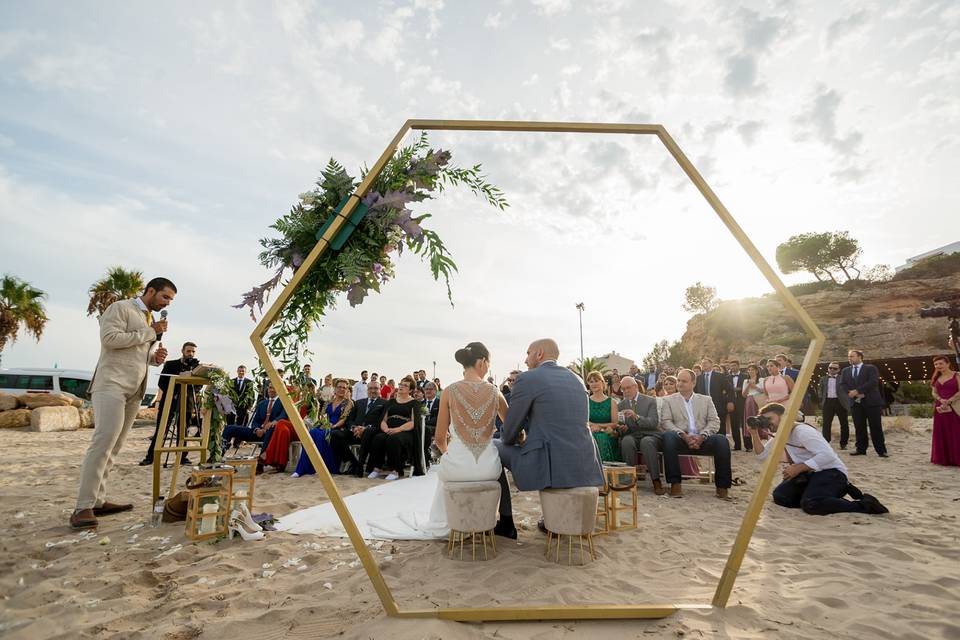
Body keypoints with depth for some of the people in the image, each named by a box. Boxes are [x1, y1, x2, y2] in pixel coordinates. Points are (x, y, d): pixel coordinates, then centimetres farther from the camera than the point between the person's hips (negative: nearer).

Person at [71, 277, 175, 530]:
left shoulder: (151, 320, 23)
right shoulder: (121, 308, -1)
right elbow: (110, 338, -16)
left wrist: (154, 357, 9)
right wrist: (150, 332, -11)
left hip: (134, 391, 8)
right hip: (112, 384, -8)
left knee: (114, 446, 6)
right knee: (104, 439, -18)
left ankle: (97, 501, 9)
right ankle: (83, 508, -17)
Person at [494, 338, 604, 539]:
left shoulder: (527, 379, -7)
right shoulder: (576, 379, 13)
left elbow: (509, 433, -1)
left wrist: (510, 440, 22)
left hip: (550, 466, -6)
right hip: (584, 466, 7)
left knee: (493, 447, 15)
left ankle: (506, 523, 21)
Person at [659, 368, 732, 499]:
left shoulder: (706, 400, 18)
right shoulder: (668, 400, 13)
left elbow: (714, 422, 7)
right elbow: (665, 422, 1)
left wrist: (701, 436, -12)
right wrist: (684, 435, -15)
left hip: (702, 440, 2)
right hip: (681, 439, -1)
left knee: (721, 439, -29)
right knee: (668, 435, -35)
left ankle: (722, 485, -16)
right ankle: (675, 483, -28)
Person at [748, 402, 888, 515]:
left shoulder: (800, 430, -19)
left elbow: (827, 455, -27)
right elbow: (762, 455, 7)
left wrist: (798, 468, -25)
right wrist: (755, 434, -7)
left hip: (831, 471, -9)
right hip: (810, 474, 9)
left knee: (810, 504, -34)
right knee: (779, 496, -8)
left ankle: (864, 504, -15)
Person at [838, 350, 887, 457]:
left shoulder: (870, 368, 1)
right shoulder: (845, 371, 14)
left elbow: (873, 382, -13)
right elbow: (842, 385, 5)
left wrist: (857, 390, -17)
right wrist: (852, 394, -12)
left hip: (871, 402, -4)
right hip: (855, 403, 4)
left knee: (876, 427, -1)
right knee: (859, 427, 5)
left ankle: (881, 450, 6)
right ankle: (861, 449, 11)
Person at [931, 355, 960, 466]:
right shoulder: (937, 378, 14)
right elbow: (934, 393, 10)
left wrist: (949, 401, -14)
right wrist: (941, 400, -9)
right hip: (940, 409, 5)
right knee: (941, 434, 5)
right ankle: (943, 458, 10)